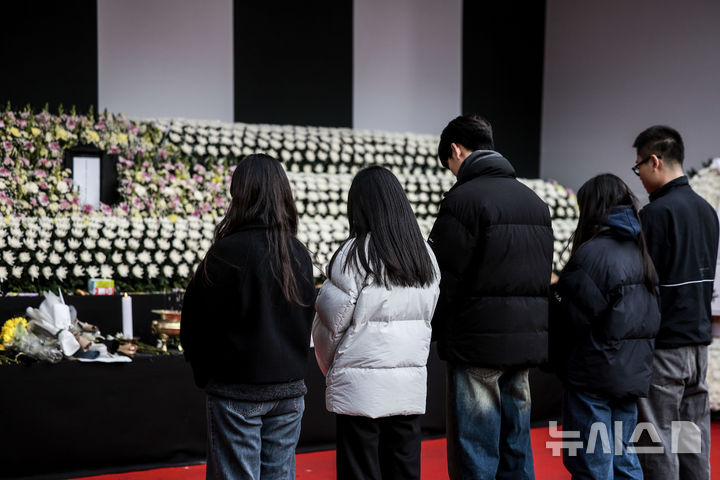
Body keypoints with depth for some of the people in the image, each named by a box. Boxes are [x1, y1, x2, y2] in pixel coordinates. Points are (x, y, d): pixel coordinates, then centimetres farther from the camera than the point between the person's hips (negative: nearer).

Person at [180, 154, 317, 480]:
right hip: (289, 388, 6)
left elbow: (195, 322, -8)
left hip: (237, 390, -5)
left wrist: (204, 373, 7)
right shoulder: (299, 254, 4)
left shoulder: (227, 252, -15)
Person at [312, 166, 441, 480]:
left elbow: (330, 321, -7)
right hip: (411, 383, 6)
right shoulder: (426, 254, 7)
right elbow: (429, 317, 9)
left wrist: (331, 368, 9)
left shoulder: (356, 254, -11)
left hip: (361, 387, -5)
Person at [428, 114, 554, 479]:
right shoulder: (534, 200, 15)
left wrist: (436, 331, 2)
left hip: (477, 342, -7)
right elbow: (543, 274, 16)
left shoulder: (463, 198, -11)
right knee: (516, 449, 14)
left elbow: (445, 277, -12)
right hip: (528, 341, 8)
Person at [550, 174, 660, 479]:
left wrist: (557, 362, 0)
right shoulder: (639, 252, 9)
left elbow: (572, 319, -16)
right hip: (633, 374, 8)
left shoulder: (591, 254, -16)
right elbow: (651, 317, 13)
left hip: (594, 376, -8)